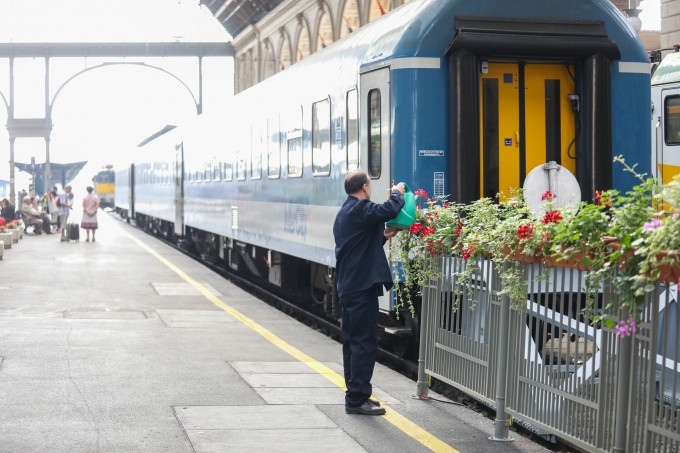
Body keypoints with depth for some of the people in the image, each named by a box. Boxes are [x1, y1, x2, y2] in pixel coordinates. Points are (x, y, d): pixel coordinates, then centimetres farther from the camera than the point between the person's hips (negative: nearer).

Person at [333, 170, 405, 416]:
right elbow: (388, 210, -27)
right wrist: (397, 192, -8)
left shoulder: (344, 213, 17)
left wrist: (383, 236, 14)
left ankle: (355, 395, 22)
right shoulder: (360, 209, -14)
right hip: (362, 285, -10)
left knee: (353, 341, 15)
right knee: (365, 342, -6)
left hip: (348, 287, 10)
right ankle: (357, 399, -4)